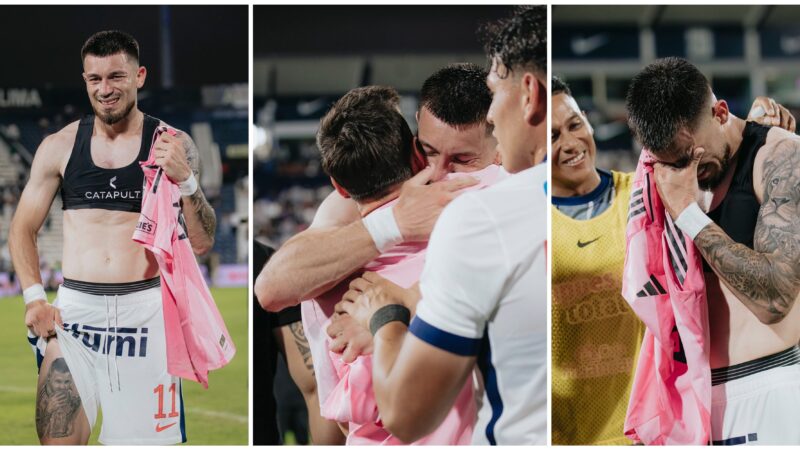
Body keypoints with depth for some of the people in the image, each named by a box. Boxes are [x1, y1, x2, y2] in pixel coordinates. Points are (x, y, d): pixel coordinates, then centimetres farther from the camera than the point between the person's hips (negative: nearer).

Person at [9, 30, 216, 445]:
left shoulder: (172, 145, 3)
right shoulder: (59, 146, 6)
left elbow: (202, 243, 1)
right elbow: (23, 228, 13)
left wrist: (186, 180, -14)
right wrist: (34, 298, -1)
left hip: (144, 311, -1)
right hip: (74, 309, 1)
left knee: (150, 438, 0)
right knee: (58, 439, -9)